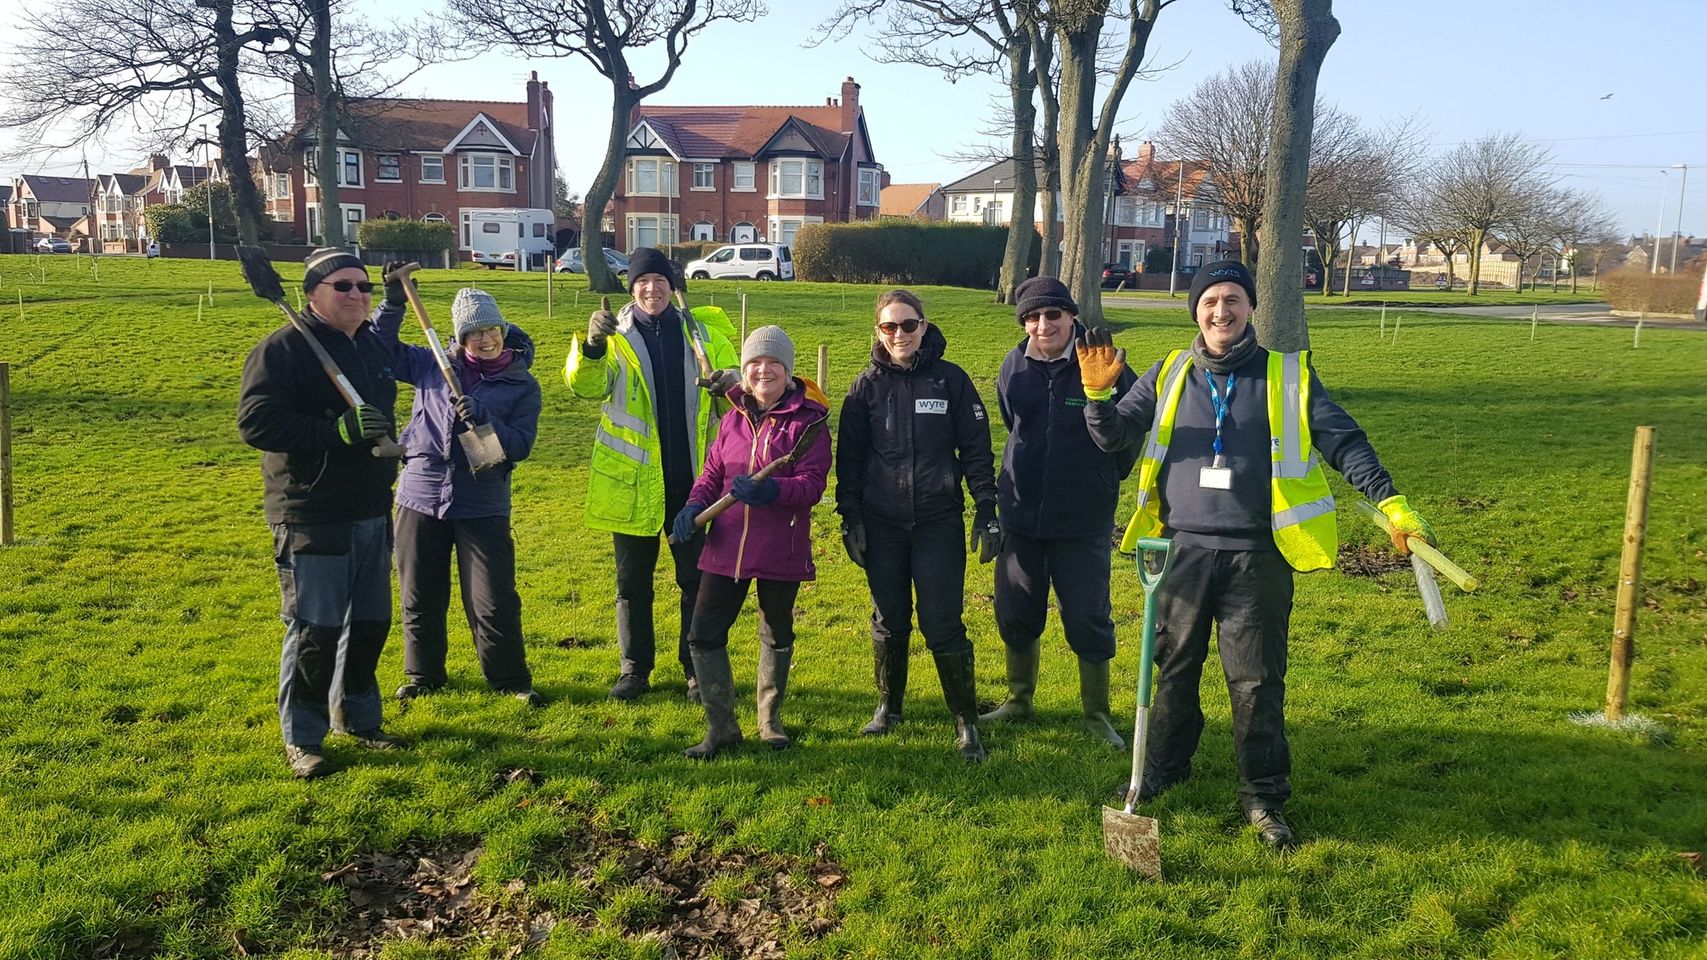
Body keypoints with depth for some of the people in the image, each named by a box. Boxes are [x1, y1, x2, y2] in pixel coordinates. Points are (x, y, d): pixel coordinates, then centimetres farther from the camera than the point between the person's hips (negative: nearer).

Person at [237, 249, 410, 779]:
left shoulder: (375, 344, 13)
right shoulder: (282, 349, -11)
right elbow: (255, 422, -22)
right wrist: (338, 430, -27)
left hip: (373, 515, 8)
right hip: (312, 520, -7)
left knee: (370, 624, 16)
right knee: (314, 631, -2)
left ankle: (359, 717, 33)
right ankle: (302, 738, 13)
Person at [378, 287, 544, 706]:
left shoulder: (522, 385, 0)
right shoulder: (432, 365, 5)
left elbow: (521, 445, -8)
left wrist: (482, 417, -23)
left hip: (483, 506, -2)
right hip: (420, 497, 2)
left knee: (494, 601, -1)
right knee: (420, 597, 13)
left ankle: (511, 679, 17)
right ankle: (424, 675, 31)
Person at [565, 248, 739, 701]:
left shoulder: (705, 332, 4)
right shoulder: (616, 336, -1)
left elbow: (735, 380, 12)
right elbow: (586, 386, -18)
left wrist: (731, 384, -13)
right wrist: (592, 345, -38)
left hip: (692, 479, 1)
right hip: (633, 480, -1)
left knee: (697, 579, 8)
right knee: (632, 582, 10)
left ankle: (698, 671, 20)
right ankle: (635, 670, 23)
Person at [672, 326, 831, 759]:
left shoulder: (807, 420, -7)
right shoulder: (734, 417, 9)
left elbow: (813, 483, -15)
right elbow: (713, 472, 12)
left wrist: (771, 490, -32)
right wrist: (694, 506, -7)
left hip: (781, 549, -3)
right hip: (726, 545, 4)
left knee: (777, 635, 14)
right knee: (704, 633, -2)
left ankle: (769, 719, 35)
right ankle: (721, 726, 13)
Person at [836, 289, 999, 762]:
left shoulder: (951, 380, -1)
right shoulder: (867, 385, 3)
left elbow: (976, 450, 0)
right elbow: (849, 456, 5)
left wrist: (986, 510, -4)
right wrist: (850, 518, 1)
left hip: (939, 522, -2)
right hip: (881, 525, 2)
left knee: (943, 625, -4)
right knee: (889, 621, 12)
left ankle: (966, 722, 10)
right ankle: (888, 707, 31)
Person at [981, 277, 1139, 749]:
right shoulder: (1014, 367, -2)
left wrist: (1101, 481, 8)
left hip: (1084, 520, -4)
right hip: (1021, 513, 4)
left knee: (1089, 620, 4)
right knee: (1015, 615, 14)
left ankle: (1097, 714, 21)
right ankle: (1018, 700, 34)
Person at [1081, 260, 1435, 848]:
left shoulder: (1288, 374, 3)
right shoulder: (1170, 375, 8)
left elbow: (1343, 441, -1)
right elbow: (1113, 437, 8)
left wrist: (1390, 502, -13)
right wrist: (1098, 391, -11)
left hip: (1257, 558, -2)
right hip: (1183, 551, 2)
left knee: (1257, 680, 3)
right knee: (1174, 668, 14)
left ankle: (1264, 797, 17)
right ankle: (1163, 768, 33)